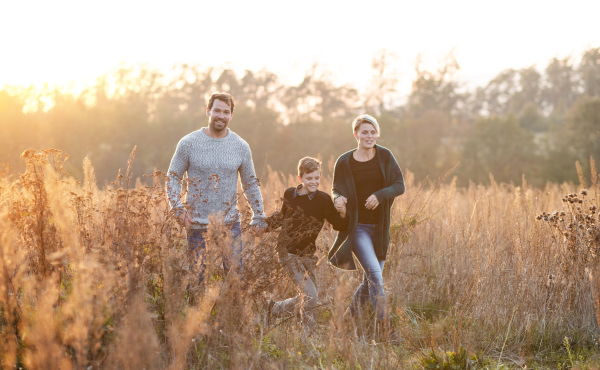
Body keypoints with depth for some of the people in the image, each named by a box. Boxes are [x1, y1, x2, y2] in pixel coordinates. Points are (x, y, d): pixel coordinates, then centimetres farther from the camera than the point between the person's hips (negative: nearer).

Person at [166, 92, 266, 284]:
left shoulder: (241, 147, 5)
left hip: (230, 225, 2)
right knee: (201, 278, 1)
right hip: (197, 225, -1)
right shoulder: (188, 143, -2)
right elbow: (173, 177, 5)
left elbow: (250, 183, 15)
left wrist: (259, 217, 13)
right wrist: (179, 210, -7)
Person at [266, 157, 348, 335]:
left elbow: (338, 226, -3)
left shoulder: (323, 200, -4)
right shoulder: (290, 195, -2)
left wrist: (343, 214, -23)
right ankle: (311, 334, 2)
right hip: (288, 252, -3)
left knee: (306, 298, 9)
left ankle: (274, 309, 32)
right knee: (310, 296, -13)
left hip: (307, 254, 3)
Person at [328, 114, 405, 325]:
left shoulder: (385, 156, 1)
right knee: (375, 275, -17)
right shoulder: (344, 162, -4)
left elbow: (400, 185, 0)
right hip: (358, 227, -3)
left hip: (380, 228, 3)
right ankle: (382, 322, -12)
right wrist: (338, 199, -18)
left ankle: (352, 313, 32)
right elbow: (336, 189, 6)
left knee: (371, 280, 10)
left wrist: (380, 194, -19)